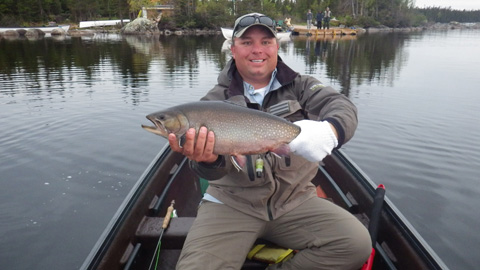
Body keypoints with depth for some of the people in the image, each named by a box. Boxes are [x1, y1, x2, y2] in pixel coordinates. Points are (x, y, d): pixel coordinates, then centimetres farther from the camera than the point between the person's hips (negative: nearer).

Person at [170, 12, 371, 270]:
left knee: (357, 244, -15)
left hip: (296, 200, 2)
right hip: (231, 204, -1)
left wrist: (330, 130, -41)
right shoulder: (215, 100, 0)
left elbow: (341, 105, -16)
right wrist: (207, 159, -37)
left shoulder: (299, 86, 4)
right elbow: (215, 169, -11)